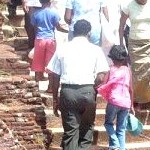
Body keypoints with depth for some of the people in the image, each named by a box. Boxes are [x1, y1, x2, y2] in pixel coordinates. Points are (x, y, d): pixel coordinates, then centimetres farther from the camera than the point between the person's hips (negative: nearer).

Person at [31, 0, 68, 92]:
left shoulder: (36, 14, 1)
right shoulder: (54, 12, -4)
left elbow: (34, 27, 6)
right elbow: (58, 27, -4)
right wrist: (68, 30, 9)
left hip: (39, 39, 1)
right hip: (51, 39, -1)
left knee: (38, 64, 6)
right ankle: (50, 87, 3)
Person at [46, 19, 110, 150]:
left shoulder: (62, 49, 8)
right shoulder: (95, 49, 5)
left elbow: (55, 77, 6)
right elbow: (101, 76, -2)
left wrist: (55, 100, 13)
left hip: (67, 91, 1)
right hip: (88, 91, -1)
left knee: (70, 131, 5)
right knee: (87, 129, 16)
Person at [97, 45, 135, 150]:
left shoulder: (112, 69, 0)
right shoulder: (128, 70, 9)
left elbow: (104, 85, -7)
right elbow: (130, 89, 12)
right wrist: (132, 105, 19)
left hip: (114, 101, -3)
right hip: (126, 102, 3)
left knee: (108, 123, 15)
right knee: (121, 128, 10)